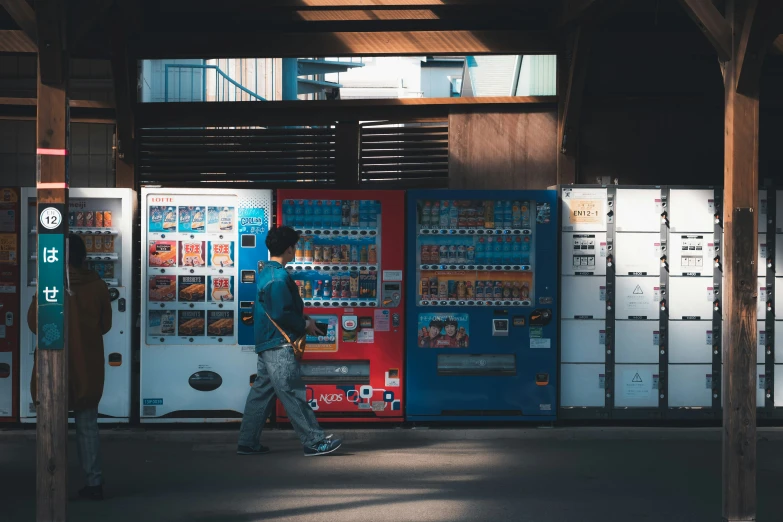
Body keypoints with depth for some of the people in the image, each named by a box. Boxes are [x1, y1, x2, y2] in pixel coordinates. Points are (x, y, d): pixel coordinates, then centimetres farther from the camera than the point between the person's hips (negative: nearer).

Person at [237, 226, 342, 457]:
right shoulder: (279, 276, -16)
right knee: (293, 393, -7)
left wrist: (304, 322, 15)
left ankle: (248, 443, 14)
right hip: (279, 345, -10)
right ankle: (314, 441, -4)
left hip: (267, 343, 10)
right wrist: (305, 325, -7)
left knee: (262, 392, 12)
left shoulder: (266, 273, 16)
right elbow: (282, 314, -22)